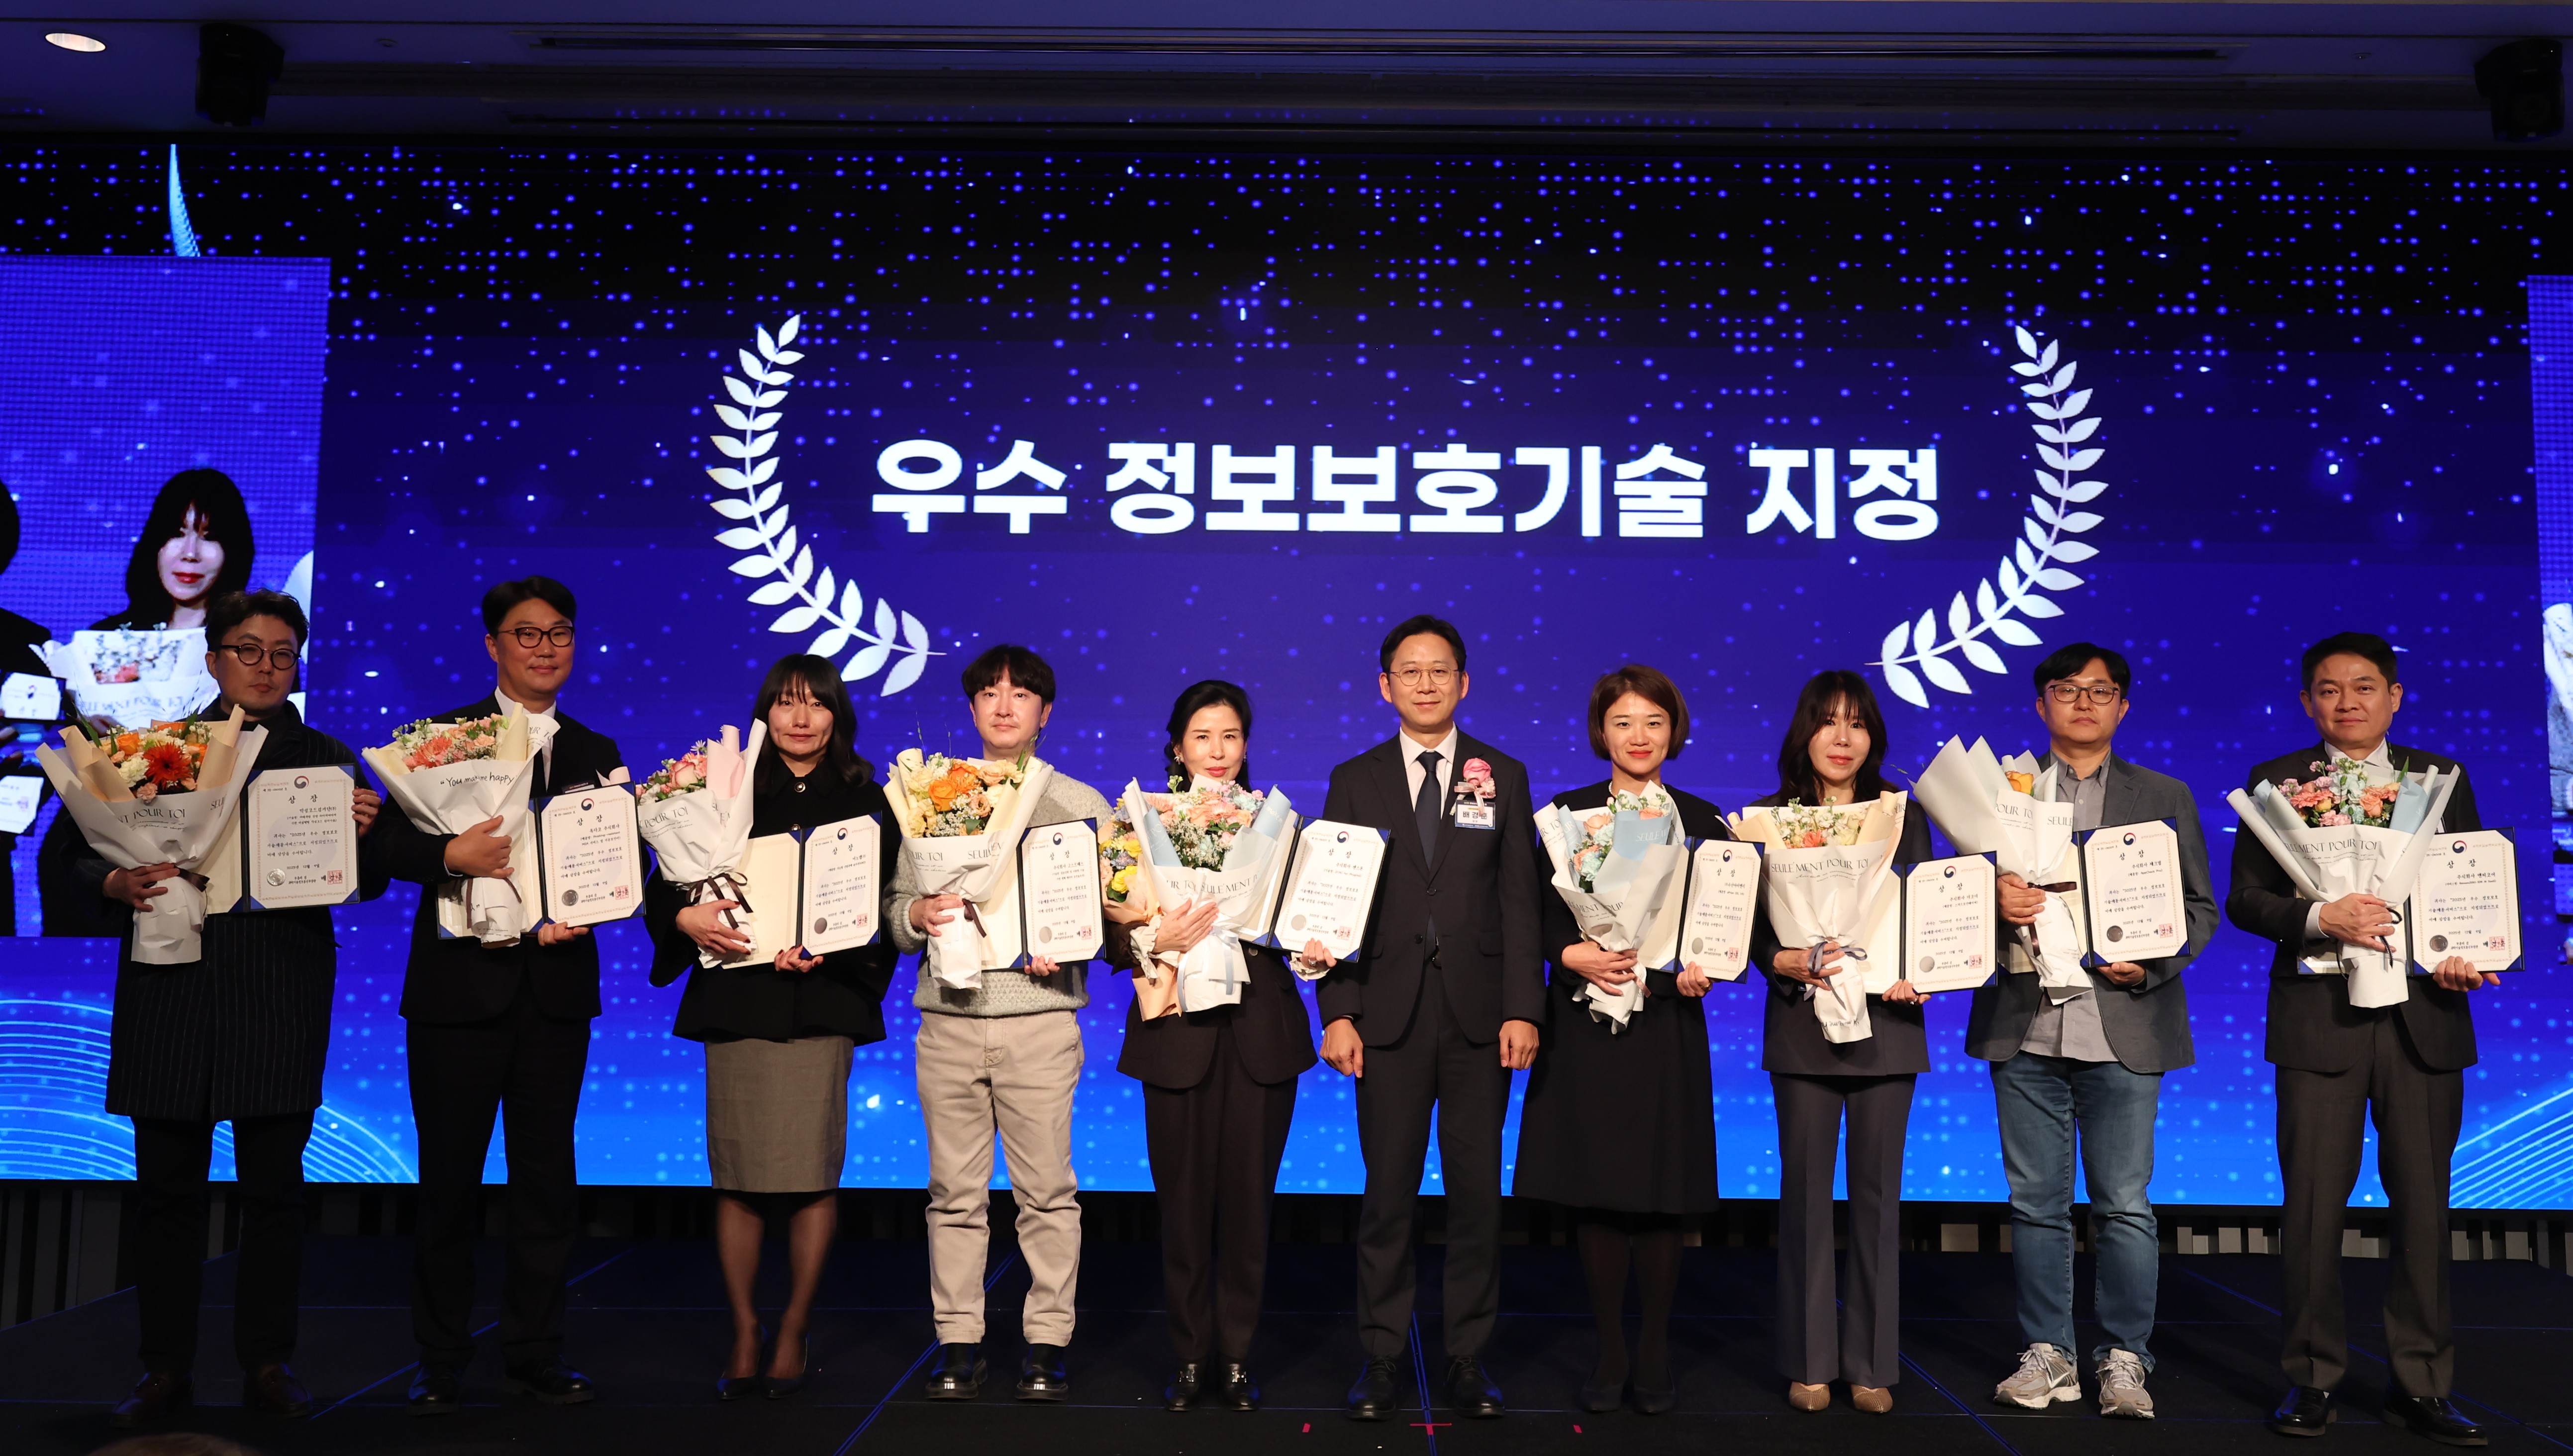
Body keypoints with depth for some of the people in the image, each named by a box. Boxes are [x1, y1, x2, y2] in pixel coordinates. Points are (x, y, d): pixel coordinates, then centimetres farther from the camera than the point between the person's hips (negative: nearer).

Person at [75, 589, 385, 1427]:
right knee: (167, 1182, 4)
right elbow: (87, 855, 8)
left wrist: (364, 834, -15)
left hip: (281, 995, 0)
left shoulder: (327, 759, 10)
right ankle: (165, 1367, 17)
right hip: (170, 988, 1)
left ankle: (268, 1364, 14)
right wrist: (118, 882, -14)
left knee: (275, 1182, 3)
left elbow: (366, 885, 6)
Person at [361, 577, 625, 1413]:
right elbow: (388, 842, -7)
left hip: (558, 987, 3)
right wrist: (453, 855, -25)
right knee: (450, 1178, 6)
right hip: (460, 984, -2)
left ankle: (535, 1353, 20)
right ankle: (441, 1360, 19)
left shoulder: (597, 755, 11)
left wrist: (580, 913, -12)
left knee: (548, 1174, 8)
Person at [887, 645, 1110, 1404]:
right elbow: (894, 909, 12)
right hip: (948, 1019, 2)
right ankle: (959, 1343, 16)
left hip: (1040, 1016, -1)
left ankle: (1046, 1342, 12)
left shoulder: (1081, 804, 8)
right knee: (955, 1191, 5)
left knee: (1047, 1189, 1)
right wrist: (918, 915, -9)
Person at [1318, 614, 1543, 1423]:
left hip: (1479, 1013, 1)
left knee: (1478, 1190, 5)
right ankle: (1382, 1358, 15)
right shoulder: (1356, 780, 6)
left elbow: (1520, 899, 3)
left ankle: (1468, 1357, 17)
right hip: (1390, 1013, 0)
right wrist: (1338, 1012, -5)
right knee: (1389, 1191, 5)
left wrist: (1523, 1008, -5)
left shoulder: (1503, 776, 7)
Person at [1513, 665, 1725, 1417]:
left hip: (1669, 1022, 0)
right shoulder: (1567, 812, 5)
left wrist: (1705, 968, -12)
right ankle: (1609, 1354, 17)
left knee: (1664, 1193, 3)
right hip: (1587, 1023, 0)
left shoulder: (1703, 820, 8)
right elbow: (1540, 916, 1)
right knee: (1595, 1192, 3)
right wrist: (1574, 954, -17)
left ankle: (1654, 1357, 19)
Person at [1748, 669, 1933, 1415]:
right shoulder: (1769, 817, 3)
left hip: (1886, 1020, 1)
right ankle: (1810, 1363, 13)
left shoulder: (1903, 817, 8)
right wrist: (1785, 962, -20)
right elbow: (1750, 922, 0)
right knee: (1806, 1191, 3)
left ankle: (1871, 1365, 15)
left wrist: (1915, 977, -11)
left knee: (1877, 1191, 6)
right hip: (1802, 1023, -1)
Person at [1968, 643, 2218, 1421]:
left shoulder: (2165, 796, 12)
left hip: (2123, 1026, 0)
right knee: (2036, 1202, 6)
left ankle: (2124, 1357, 13)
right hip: (2026, 1024, 1)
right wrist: (1994, 900, -16)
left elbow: (2201, 907, 10)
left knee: (2124, 1204, 1)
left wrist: (2153, 963, -8)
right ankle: (2047, 1355, 17)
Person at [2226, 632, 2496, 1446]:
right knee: (2314, 1200, 1)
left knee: (2423, 1198, 6)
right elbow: (2244, 899, 0)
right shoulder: (2275, 782, 4)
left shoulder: (2440, 778, 11)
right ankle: (2312, 1379, 13)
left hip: (2424, 1014, 2)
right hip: (2320, 1016, -2)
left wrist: (2472, 955, -7)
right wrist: (2320, 919, -18)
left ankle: (2421, 1385, 18)